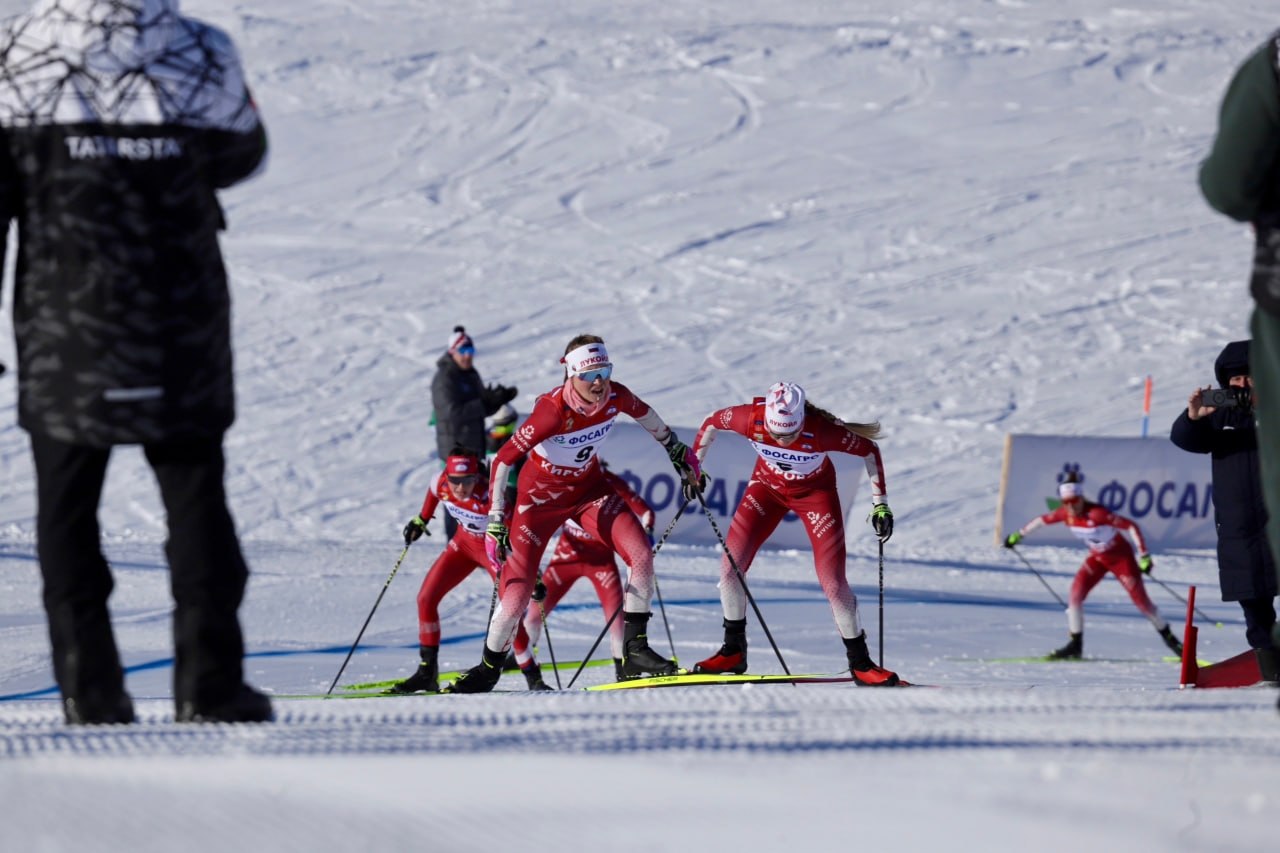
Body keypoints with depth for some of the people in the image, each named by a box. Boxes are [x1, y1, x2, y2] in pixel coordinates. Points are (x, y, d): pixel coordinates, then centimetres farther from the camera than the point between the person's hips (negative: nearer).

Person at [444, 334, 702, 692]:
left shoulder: (615, 396, -18)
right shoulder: (553, 410, -33)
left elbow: (645, 414, 8)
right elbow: (503, 460, -27)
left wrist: (676, 449, 20)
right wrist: (496, 519, -29)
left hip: (589, 488, 5)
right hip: (541, 496, -5)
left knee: (642, 556, -16)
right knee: (516, 595, -7)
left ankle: (635, 650, -5)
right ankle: (489, 669, 19)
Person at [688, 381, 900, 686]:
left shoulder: (822, 431, -37)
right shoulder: (751, 419, -31)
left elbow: (869, 450, -20)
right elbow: (712, 421, -9)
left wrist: (880, 504, -17)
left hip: (815, 492, -3)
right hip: (767, 486, 3)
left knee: (833, 581, -10)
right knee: (730, 564, -9)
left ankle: (860, 662, 7)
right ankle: (733, 652, 9)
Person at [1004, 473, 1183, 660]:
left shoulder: (1097, 513, -32)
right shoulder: (1066, 513, -13)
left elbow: (1131, 526, -30)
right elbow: (1043, 520, 6)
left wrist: (1143, 555, -34)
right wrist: (1018, 535, 16)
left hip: (1120, 556, -6)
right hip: (1097, 557, 6)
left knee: (1141, 600, -5)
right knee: (1076, 594, -11)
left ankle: (1169, 638, 15)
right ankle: (1075, 645, -2)